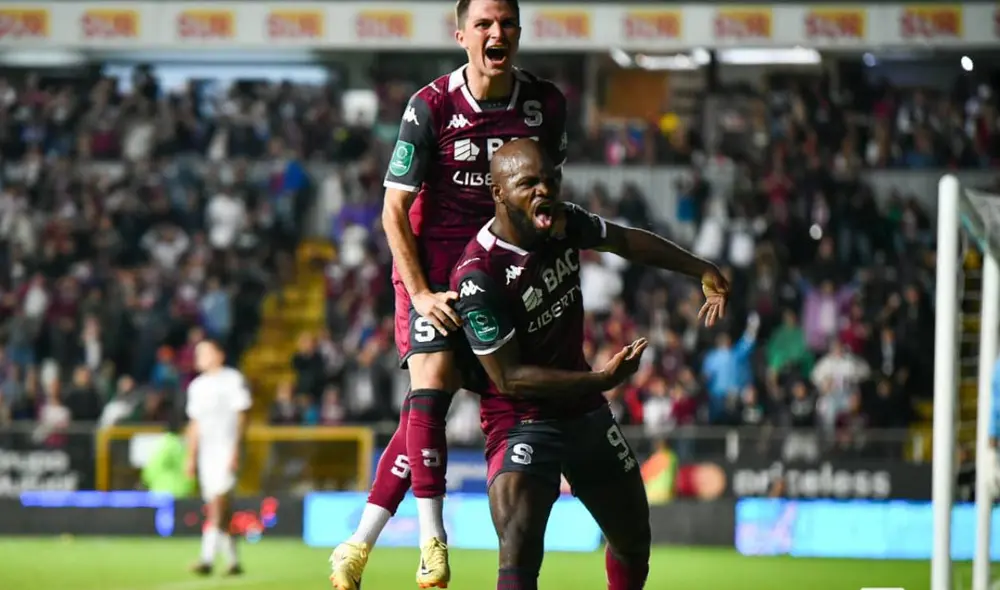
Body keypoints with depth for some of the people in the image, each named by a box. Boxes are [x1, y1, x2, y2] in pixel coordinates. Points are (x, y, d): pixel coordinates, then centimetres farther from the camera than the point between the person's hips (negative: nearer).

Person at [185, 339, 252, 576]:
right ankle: (233, 560, 11)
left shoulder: (232, 379, -3)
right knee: (217, 509, 5)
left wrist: (235, 450, -15)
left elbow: (241, 416, -7)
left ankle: (208, 558, -24)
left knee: (219, 502, -16)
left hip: (226, 448, -7)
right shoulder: (197, 386, 17)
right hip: (206, 450, 7)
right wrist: (191, 457, 16)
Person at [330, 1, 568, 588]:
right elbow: (394, 211, -9)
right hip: (433, 267, -3)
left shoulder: (546, 104, -1)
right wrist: (421, 293, -15)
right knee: (430, 391, -20)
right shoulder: (431, 107, -13)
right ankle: (433, 543, -15)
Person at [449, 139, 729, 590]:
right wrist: (601, 380, -28)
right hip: (522, 421, -8)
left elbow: (626, 241, 16)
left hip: (586, 412, 8)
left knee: (633, 540, 21)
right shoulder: (478, 277, -26)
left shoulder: (564, 224, -6)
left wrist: (702, 271, 17)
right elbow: (508, 378, -24)